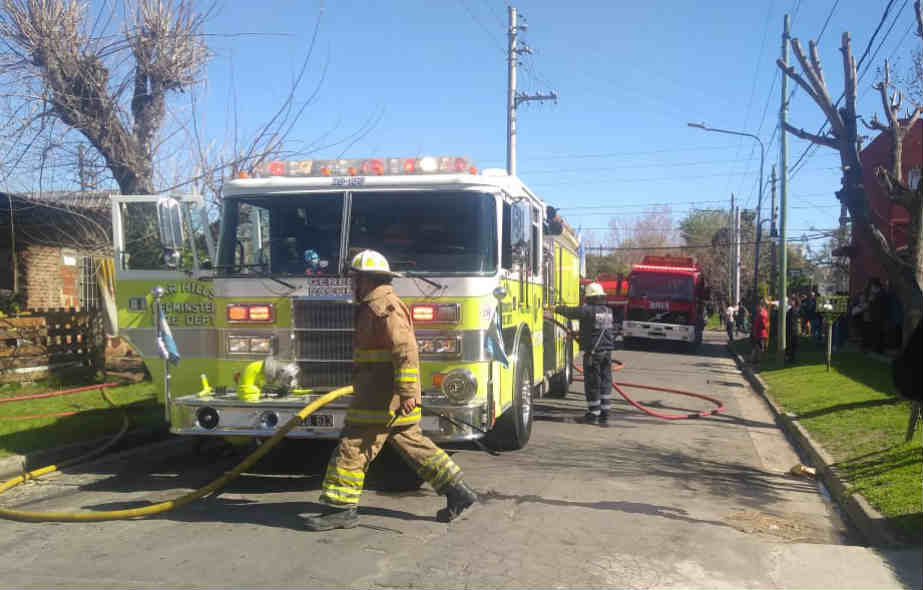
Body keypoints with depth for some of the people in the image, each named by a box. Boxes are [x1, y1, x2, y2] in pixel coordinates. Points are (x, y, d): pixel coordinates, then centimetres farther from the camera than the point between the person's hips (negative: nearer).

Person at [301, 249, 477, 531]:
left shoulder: (384, 307, -15)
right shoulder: (376, 306, 18)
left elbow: (406, 351, -24)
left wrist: (407, 392, -28)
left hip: (382, 400, -11)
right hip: (387, 398, 11)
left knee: (353, 448, -4)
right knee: (414, 444, 13)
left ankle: (341, 508, 4)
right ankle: (458, 492, 16)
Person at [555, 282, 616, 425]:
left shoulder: (588, 310, -14)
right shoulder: (608, 311, 10)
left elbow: (570, 312, -5)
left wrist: (557, 309, 14)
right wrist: (578, 332, 31)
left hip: (593, 352, -6)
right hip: (607, 351, 7)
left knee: (592, 383, 2)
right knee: (605, 381, 10)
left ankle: (593, 414, 7)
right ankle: (605, 413, 15)